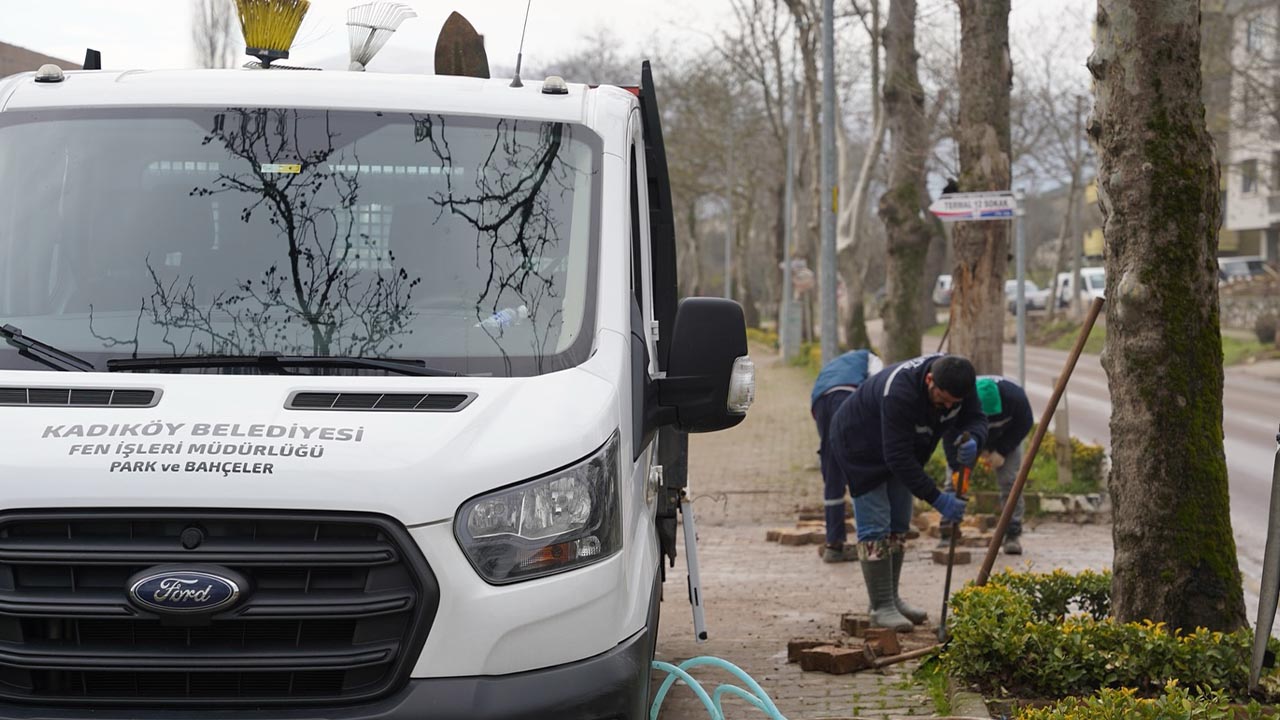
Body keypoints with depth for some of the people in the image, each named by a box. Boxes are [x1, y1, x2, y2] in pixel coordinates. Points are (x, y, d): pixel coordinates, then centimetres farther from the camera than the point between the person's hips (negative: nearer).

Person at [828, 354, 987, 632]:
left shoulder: (958, 382, -22)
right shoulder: (900, 392, -42)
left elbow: (976, 419, -13)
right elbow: (898, 457, -39)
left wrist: (972, 441, -39)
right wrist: (936, 498, -39)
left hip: (900, 445, 8)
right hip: (859, 444, -8)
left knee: (898, 527, 11)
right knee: (874, 529, -11)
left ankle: (891, 599, 21)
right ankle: (881, 608, -7)